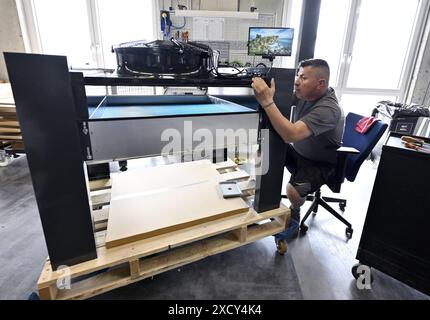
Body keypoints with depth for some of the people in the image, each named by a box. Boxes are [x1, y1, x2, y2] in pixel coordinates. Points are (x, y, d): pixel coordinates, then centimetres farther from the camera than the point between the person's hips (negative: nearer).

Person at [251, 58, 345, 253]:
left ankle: (294, 214, 7)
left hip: (321, 163, -7)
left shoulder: (328, 109, -32)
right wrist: (263, 88, -31)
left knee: (293, 190, -30)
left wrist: (267, 101, -49)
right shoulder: (304, 94, -8)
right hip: (298, 151, 7)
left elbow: (291, 135, -44)